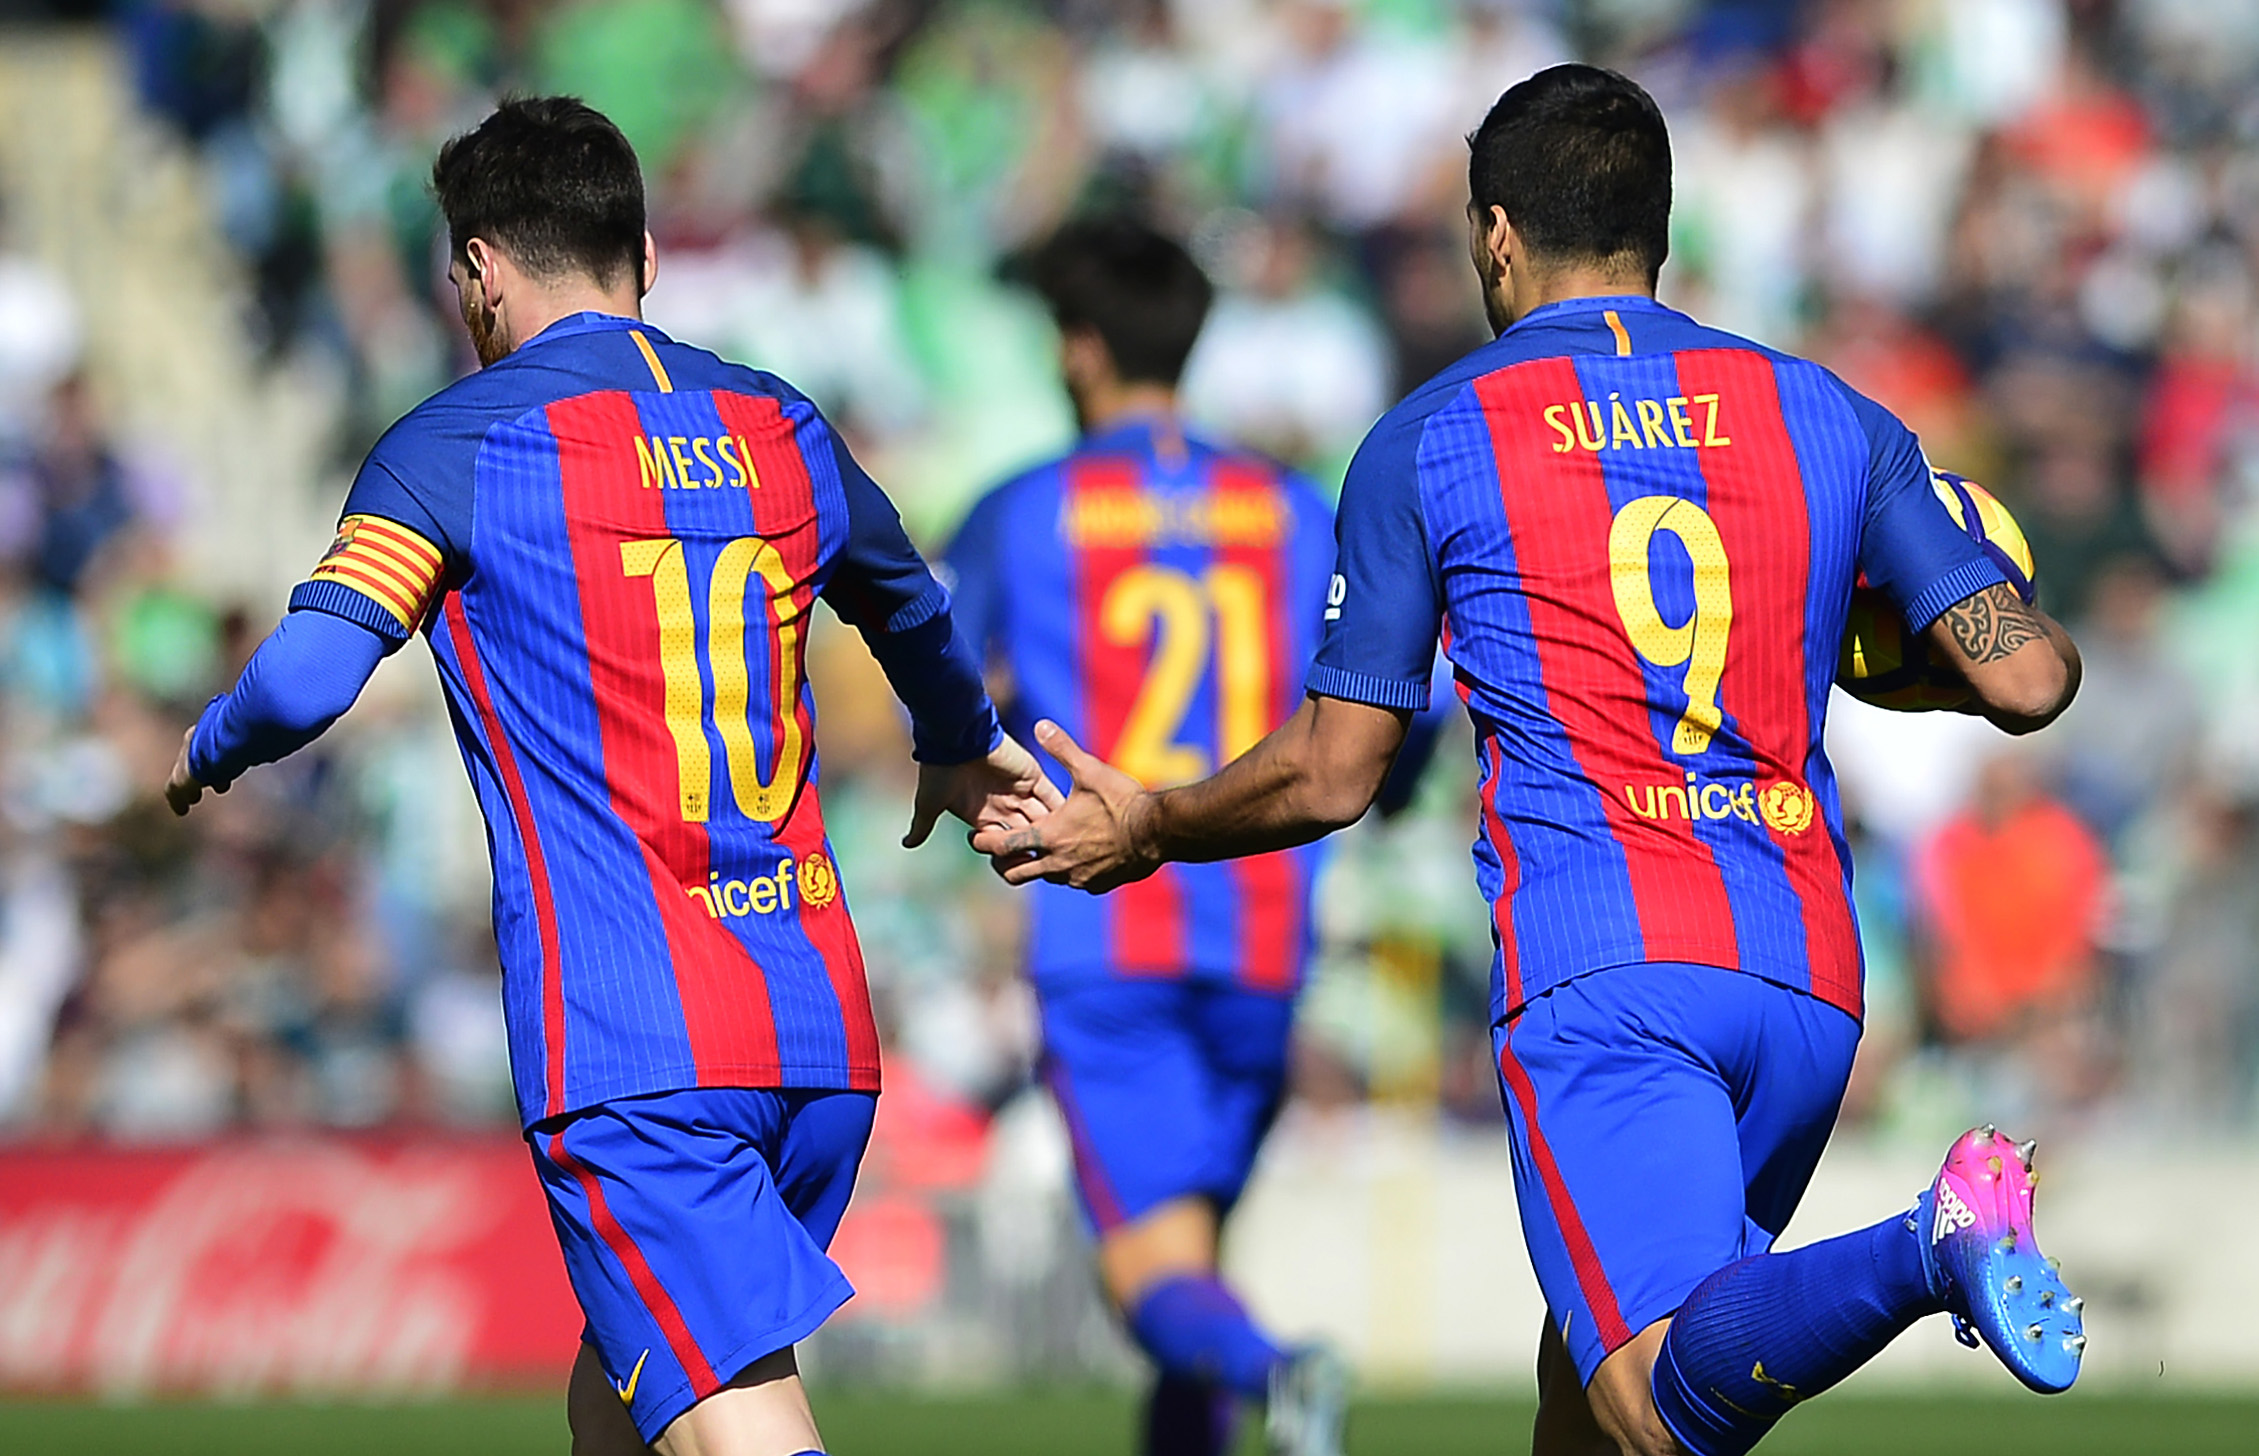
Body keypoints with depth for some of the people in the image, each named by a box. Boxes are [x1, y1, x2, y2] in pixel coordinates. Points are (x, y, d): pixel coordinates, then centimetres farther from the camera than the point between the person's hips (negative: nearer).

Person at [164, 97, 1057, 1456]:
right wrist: (965, 752, 59)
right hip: (821, 1025, 6)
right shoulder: (780, 429, 16)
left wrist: (206, 757, 12)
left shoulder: (455, 445, -1)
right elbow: (920, 622, 36)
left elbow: (306, 680, -12)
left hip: (628, 1049, -6)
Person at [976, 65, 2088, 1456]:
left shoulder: (1428, 443, 6)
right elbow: (2025, 678, 6)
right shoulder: (1828, 416, 13)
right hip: (1808, 975, 5)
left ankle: (1923, 1253, -45)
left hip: (1599, 968, -5)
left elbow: (1330, 776, 9)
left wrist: (1146, 833, 28)